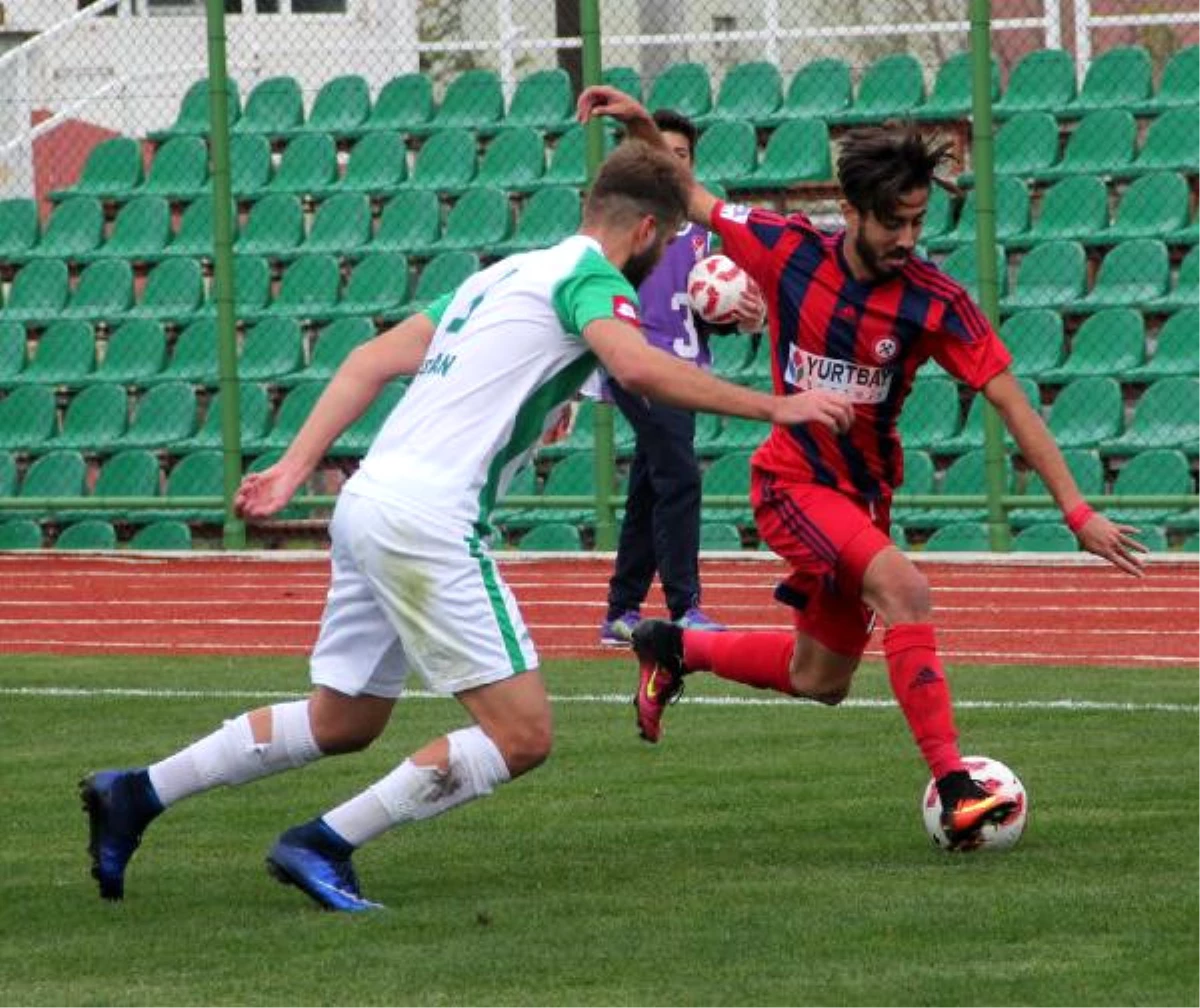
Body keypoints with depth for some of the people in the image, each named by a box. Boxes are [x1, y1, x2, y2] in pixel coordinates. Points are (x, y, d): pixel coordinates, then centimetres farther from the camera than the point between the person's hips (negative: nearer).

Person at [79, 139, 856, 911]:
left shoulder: (508, 273, 22)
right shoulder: (589, 277, -4)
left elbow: (377, 359, 19)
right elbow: (637, 367, -24)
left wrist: (296, 466, 16)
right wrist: (772, 407, -18)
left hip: (369, 503, 9)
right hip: (428, 521, -9)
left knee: (342, 723, 23)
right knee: (522, 735, -7)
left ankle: (136, 796, 23)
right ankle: (323, 847, -7)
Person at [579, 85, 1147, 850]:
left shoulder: (934, 303, -15)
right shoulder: (789, 252, -14)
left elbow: (1011, 401, -15)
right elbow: (693, 201, 2)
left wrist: (1078, 511, -21)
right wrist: (643, 129, -14)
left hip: (865, 492, 4)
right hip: (793, 483, -4)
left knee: (820, 682, 16)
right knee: (903, 587, -30)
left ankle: (675, 648, 41)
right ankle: (952, 784, -34)